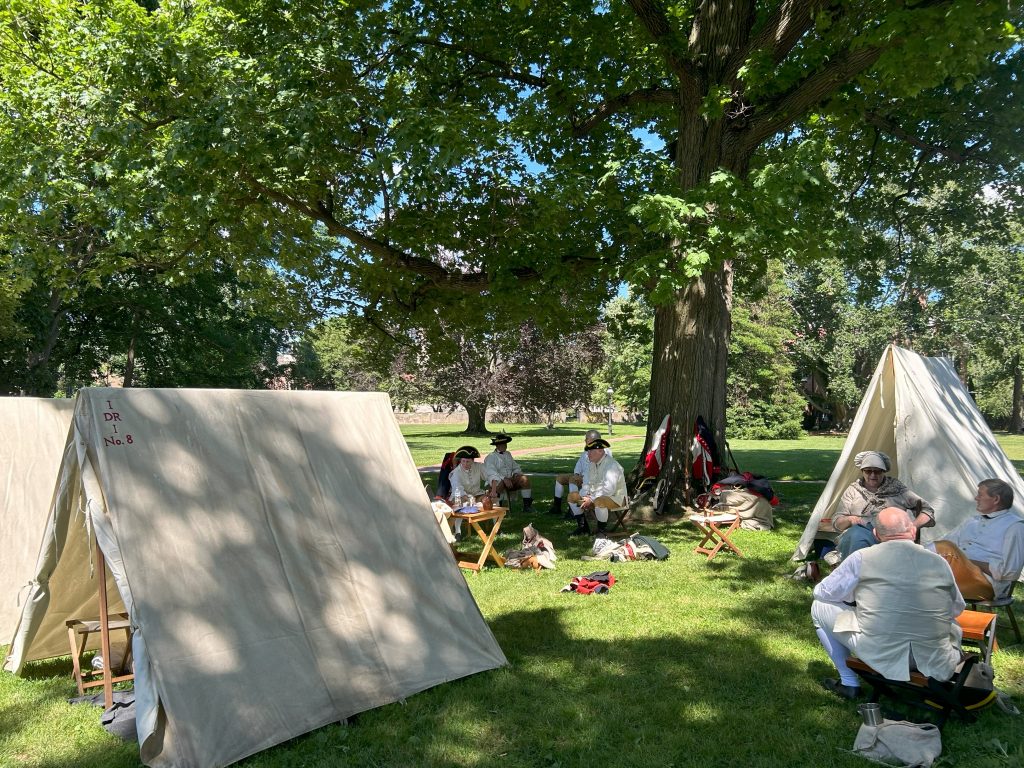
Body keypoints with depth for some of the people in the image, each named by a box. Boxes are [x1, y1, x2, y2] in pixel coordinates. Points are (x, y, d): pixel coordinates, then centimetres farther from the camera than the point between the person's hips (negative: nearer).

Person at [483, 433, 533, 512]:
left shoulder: (508, 454, 21)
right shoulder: (490, 457, 2)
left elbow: (516, 467, 22)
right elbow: (491, 472, -11)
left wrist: (516, 474, -2)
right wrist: (504, 479, -23)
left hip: (510, 480, 5)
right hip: (499, 480, -5)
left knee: (525, 479, -21)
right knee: (496, 482, -40)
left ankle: (527, 505, -20)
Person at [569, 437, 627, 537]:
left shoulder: (611, 465, -22)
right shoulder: (591, 464, 5)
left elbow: (609, 489, -30)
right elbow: (587, 483, 10)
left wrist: (591, 499, -28)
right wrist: (585, 497, -11)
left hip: (615, 497, -9)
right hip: (596, 495, 9)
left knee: (599, 501, -41)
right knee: (572, 496, -2)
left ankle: (602, 531, -19)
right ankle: (582, 527, 6)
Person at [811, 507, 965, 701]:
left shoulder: (862, 558, -6)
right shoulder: (940, 563, 1)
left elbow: (822, 592, 5)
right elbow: (957, 609, 16)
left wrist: (857, 595, 26)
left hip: (880, 655, -3)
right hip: (933, 661, 4)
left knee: (820, 607, 16)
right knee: (953, 625, 36)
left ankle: (849, 683, 20)